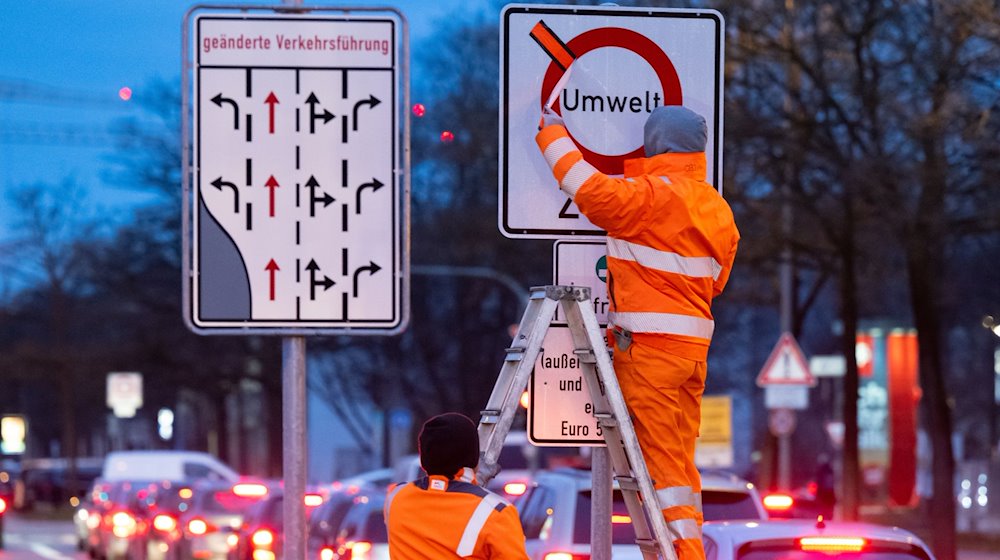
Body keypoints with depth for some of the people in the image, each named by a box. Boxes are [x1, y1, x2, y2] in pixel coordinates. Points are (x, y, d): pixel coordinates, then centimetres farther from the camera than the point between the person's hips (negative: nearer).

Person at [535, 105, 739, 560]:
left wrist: (553, 135, -5)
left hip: (650, 342, -9)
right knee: (680, 458, 13)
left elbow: (592, 190, -19)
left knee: (660, 456, -6)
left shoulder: (654, 196, -11)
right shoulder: (717, 209, 15)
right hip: (694, 344, 9)